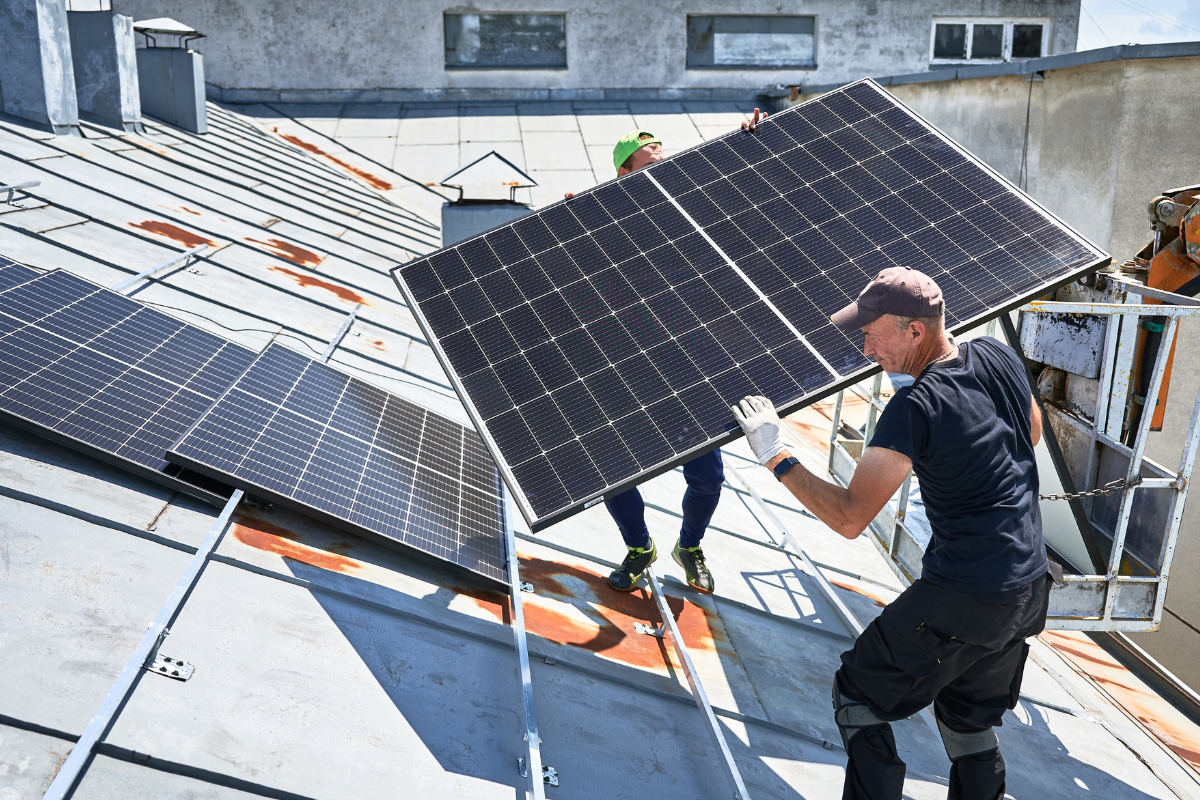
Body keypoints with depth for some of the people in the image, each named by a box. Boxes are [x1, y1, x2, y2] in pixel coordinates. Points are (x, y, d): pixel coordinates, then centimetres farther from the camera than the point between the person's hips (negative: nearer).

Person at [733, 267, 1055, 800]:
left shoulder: (915, 410, -22)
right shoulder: (1000, 358, 0)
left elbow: (849, 518, -22)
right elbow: (1032, 434, 20)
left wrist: (775, 457, -17)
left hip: (961, 604, -8)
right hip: (1028, 586, 8)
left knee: (858, 695, 9)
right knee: (969, 722, 23)